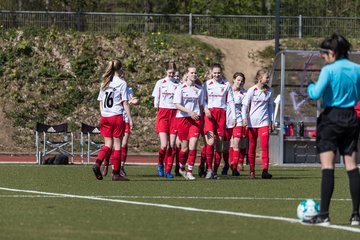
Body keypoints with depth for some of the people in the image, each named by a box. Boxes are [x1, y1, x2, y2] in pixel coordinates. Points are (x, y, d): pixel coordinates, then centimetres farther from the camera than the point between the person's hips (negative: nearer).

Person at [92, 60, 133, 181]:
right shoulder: (121, 83, -6)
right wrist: (130, 119, -4)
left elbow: (100, 102, 13)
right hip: (116, 116, -5)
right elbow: (125, 103, -7)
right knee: (117, 145, 1)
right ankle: (116, 173, 2)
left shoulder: (104, 83, 11)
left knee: (108, 144, 9)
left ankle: (97, 164, -14)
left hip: (104, 117, 5)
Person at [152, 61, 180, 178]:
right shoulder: (160, 83, 5)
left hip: (175, 115, 1)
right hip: (163, 114, -1)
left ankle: (168, 170, 6)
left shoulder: (178, 84, 7)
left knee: (172, 145, -2)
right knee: (164, 145, -12)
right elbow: (156, 102, 9)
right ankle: (160, 164, 14)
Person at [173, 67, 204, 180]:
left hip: (195, 119, 2)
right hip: (183, 118, -2)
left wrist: (201, 121, 11)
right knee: (185, 147, 2)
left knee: (193, 145, -10)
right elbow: (177, 105, -8)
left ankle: (189, 172, -6)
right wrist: (189, 111, -21)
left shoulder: (199, 89, 10)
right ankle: (182, 168, 27)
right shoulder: (180, 88, -2)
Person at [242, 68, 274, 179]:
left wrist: (271, 121, 15)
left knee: (265, 145, -12)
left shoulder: (269, 91, 8)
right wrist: (244, 118, -13)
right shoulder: (251, 90, -3)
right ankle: (252, 170, 14)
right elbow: (245, 105, -1)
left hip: (264, 122, 2)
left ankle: (265, 170, -18)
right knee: (252, 146, 5)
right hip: (252, 122, -2)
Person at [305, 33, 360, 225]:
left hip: (331, 118, -5)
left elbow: (315, 94, -18)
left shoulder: (329, 70, -11)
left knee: (327, 166, -5)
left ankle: (323, 215, -9)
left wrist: (310, 86, 2)